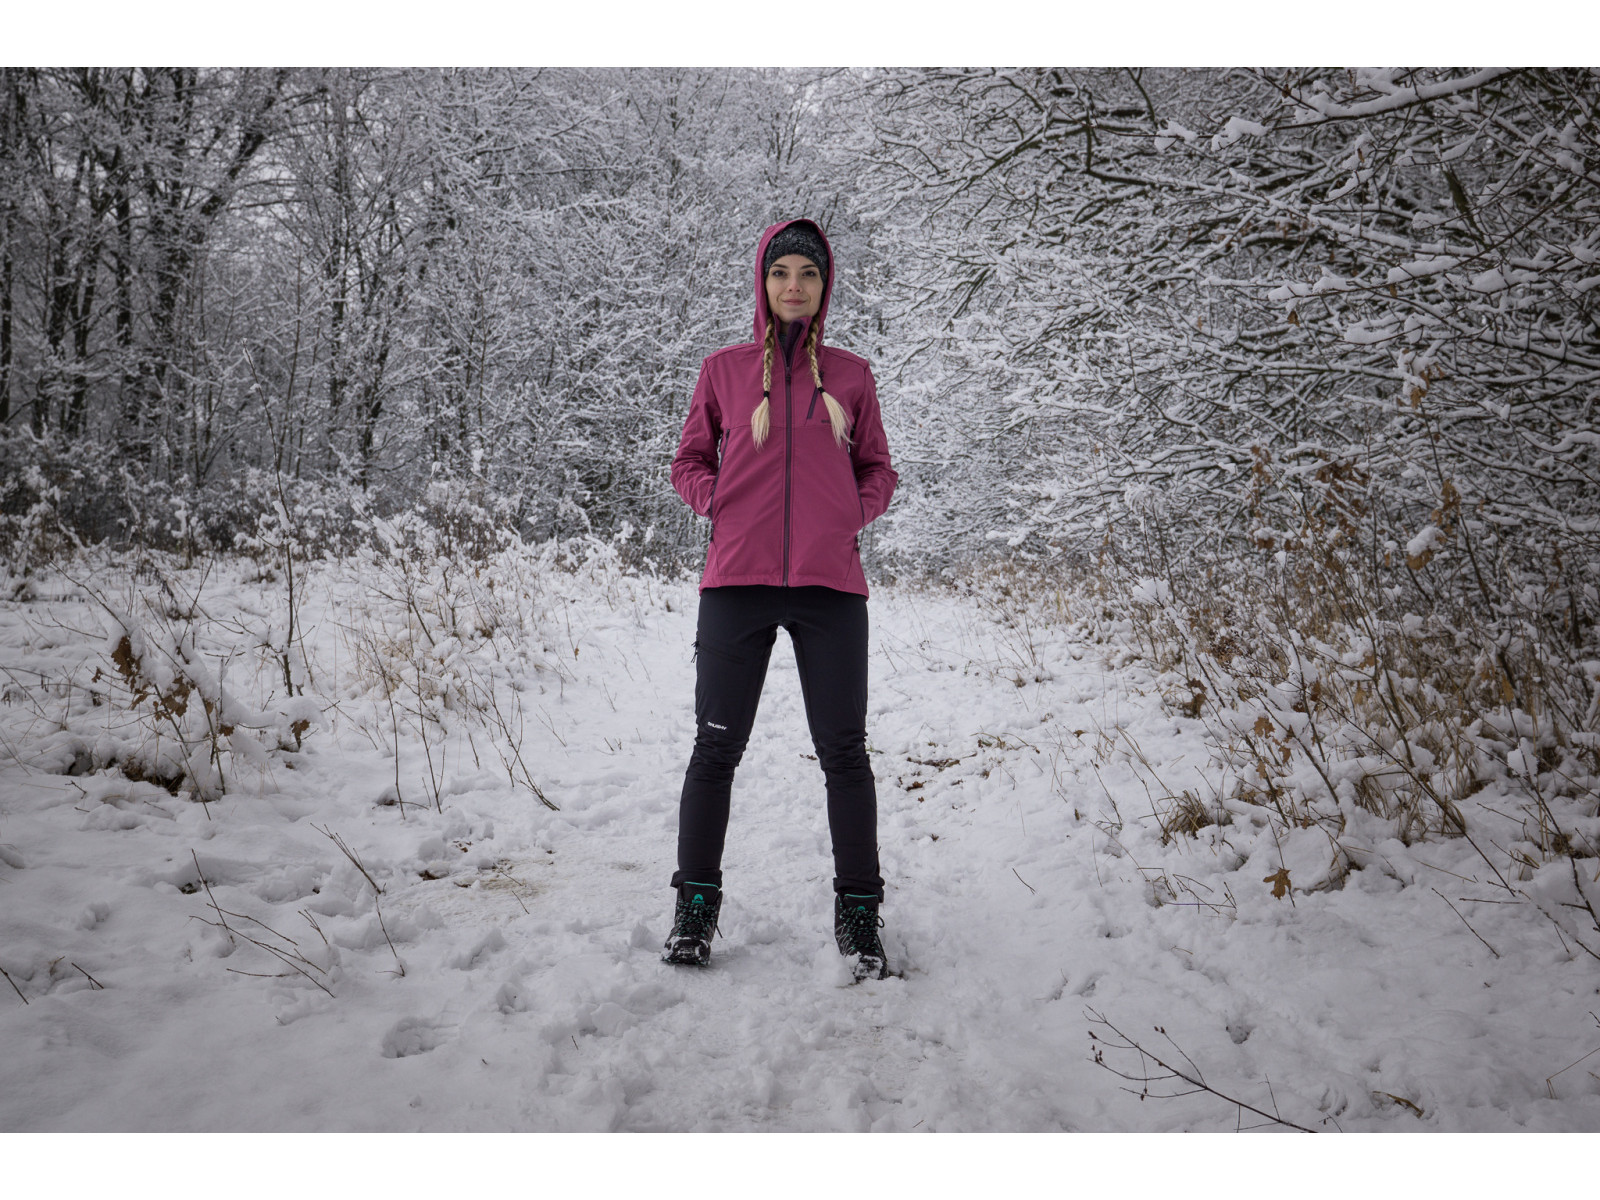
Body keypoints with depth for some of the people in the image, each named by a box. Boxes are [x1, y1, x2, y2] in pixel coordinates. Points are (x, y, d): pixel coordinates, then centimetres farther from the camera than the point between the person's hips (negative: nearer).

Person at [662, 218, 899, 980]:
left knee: (843, 752, 4)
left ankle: (858, 911, 16)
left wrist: (853, 513, -1)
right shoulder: (724, 369, 8)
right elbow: (689, 461, 15)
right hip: (738, 579, 0)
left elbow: (878, 469, 17)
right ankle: (697, 902, 20)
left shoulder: (851, 375, 10)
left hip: (830, 582, 0)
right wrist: (720, 506, -2)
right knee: (716, 747, 5)